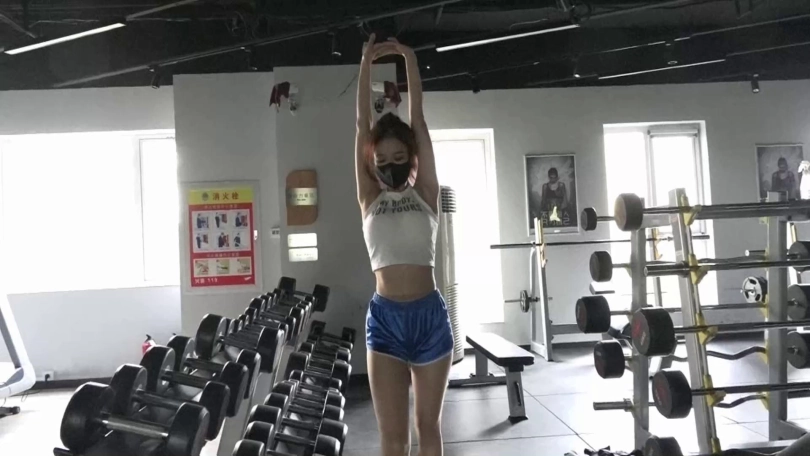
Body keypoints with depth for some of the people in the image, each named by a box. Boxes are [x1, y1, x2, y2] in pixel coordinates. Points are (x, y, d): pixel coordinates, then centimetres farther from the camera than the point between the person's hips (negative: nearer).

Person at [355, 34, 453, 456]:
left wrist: (410, 59, 3)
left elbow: (418, 120, 3)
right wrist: (367, 64, 3)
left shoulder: (425, 194, 5)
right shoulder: (369, 199, 6)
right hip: (385, 318, 1)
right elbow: (362, 126, 4)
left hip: (429, 314, 0)